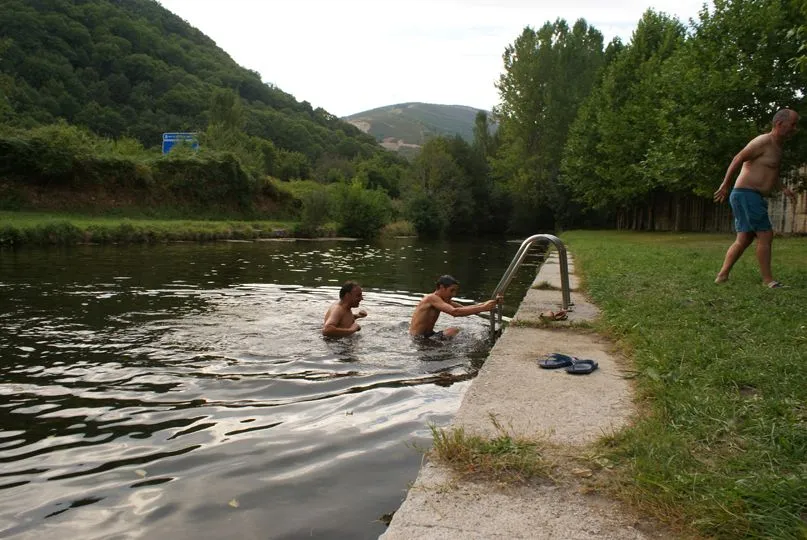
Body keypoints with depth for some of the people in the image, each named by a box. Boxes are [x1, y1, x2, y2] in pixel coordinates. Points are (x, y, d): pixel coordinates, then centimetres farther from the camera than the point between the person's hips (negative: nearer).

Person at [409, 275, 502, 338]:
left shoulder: (443, 301, 8)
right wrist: (483, 308, -36)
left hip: (428, 335, 9)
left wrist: (492, 302, -8)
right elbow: (454, 312, -34)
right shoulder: (431, 298, -21)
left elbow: (465, 308, 3)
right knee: (454, 331, -21)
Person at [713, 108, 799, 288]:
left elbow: (773, 173, 28)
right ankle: (768, 280, -1)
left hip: (752, 197, 10)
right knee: (765, 235, -7)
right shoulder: (764, 142, -11)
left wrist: (783, 189, 14)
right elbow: (738, 159, -17)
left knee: (744, 240, 9)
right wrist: (725, 185, -20)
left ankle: (722, 275, 10)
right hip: (747, 195, -10)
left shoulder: (776, 146, 19)